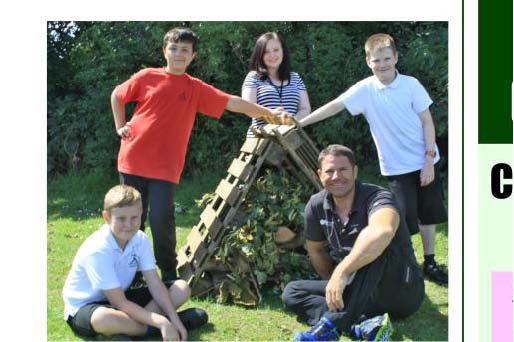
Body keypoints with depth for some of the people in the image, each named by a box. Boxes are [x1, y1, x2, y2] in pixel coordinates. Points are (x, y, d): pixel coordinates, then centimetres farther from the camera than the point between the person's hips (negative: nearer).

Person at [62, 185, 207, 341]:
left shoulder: (140, 239, -7)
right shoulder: (97, 250, -28)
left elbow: (155, 284, -9)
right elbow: (120, 304, -28)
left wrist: (174, 320, -22)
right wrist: (162, 322, -33)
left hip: (120, 297, 7)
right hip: (84, 307, -7)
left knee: (182, 289, -3)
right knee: (103, 318, -44)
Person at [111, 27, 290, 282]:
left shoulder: (196, 89, 3)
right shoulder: (147, 77, 3)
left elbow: (232, 103, -2)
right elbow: (116, 96, 17)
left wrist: (269, 112, -8)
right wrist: (120, 127, 9)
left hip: (165, 167, -1)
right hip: (132, 160, 1)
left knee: (161, 219, -10)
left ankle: (169, 275, 6)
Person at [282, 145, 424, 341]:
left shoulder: (375, 197, -22)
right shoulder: (316, 206, -3)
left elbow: (383, 232, -47)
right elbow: (315, 250, 15)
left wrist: (341, 272, -46)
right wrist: (334, 284, 15)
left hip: (403, 290, -6)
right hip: (367, 295, 7)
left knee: (374, 247, -34)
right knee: (292, 292, -8)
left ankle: (332, 325, -39)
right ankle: (364, 326, -31)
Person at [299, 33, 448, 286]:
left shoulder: (411, 84, -6)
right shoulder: (365, 89, -8)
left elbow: (427, 122, -4)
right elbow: (334, 106, -12)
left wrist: (429, 158, -9)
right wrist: (299, 123, -19)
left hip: (425, 161, 2)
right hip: (397, 166, -2)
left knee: (428, 213, 12)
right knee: (405, 219, -1)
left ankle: (430, 263, 27)